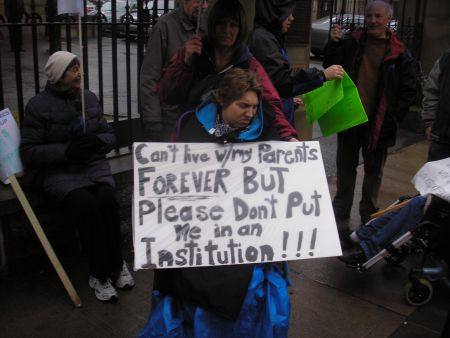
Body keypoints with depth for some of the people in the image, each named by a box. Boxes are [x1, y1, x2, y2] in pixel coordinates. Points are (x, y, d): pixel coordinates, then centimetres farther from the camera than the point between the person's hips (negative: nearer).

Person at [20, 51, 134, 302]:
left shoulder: (90, 98, 9)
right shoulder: (38, 105, -3)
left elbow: (110, 135, 14)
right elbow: (28, 152, -6)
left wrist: (98, 141, -10)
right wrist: (66, 150, -19)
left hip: (94, 165, 3)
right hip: (58, 171, -3)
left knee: (107, 201, -28)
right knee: (86, 205, -31)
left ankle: (113, 266, -9)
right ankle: (102, 273, -14)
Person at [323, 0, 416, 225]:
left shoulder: (399, 53, -5)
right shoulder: (352, 43, 2)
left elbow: (408, 89, -2)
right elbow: (330, 68, 6)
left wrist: (393, 117, -8)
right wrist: (333, 45, -10)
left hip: (378, 123, -2)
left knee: (374, 170, 10)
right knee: (345, 166, 15)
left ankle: (368, 215, 25)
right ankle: (341, 210, 30)